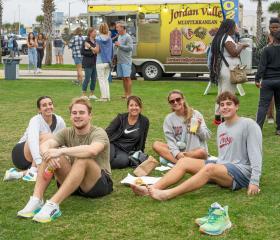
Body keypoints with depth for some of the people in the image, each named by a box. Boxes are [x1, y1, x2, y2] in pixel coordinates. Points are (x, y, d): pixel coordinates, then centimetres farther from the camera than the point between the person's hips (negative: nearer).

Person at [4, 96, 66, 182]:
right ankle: (32, 171, -28)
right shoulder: (36, 120, -22)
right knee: (47, 136, -30)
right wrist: (39, 162, -56)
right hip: (21, 154, -6)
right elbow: (32, 140, -42)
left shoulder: (59, 121, -6)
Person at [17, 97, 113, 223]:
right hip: (73, 183, 5)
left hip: (100, 183, -5)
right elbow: (44, 145, -15)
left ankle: (53, 205, -42)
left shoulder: (98, 133, -11)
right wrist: (48, 156, -38)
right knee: (50, 153, -15)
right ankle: (36, 200, -28)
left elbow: (92, 150, -36)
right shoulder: (67, 133, 4)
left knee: (82, 159, -35)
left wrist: (62, 151, -38)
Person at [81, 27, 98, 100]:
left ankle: (92, 94, 20)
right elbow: (82, 52, -13)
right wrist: (92, 52, -17)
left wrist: (96, 51, 3)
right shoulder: (86, 41, -10)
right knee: (87, 79, -4)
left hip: (94, 63, 7)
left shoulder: (95, 41, 12)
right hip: (88, 63, -7)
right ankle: (84, 95, 6)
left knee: (94, 79, 9)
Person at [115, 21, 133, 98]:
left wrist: (120, 45, -16)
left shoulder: (128, 37, -9)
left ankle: (129, 94, -5)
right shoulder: (119, 36, 17)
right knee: (123, 78, 10)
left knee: (127, 77, -8)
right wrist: (117, 45, 10)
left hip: (126, 61, -8)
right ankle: (126, 93, 17)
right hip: (119, 61, 8)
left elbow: (130, 48, -19)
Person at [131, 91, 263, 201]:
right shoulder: (221, 127, 17)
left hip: (242, 170, -8)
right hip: (222, 166, 8)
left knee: (210, 168, -37)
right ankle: (152, 189, -29)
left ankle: (168, 194, -49)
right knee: (184, 161, -11)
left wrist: (254, 181, -21)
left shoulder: (248, 124, -6)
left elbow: (255, 154, -14)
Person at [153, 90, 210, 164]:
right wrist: (176, 153, -21)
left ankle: (168, 157, -27)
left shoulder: (195, 114, -3)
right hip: (177, 150, 2)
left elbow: (207, 136, -1)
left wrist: (199, 128, -21)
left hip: (195, 151, -2)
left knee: (201, 152, -36)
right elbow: (170, 140, -3)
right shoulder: (169, 119, 2)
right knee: (156, 145, -18)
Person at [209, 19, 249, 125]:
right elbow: (234, 53, -21)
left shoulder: (219, 38, 13)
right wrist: (241, 46, -6)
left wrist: (237, 46, 16)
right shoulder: (227, 39, -15)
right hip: (229, 70, -10)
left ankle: (217, 117, 19)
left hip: (221, 70, 10)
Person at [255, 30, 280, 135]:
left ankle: (258, 128, -8)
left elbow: (262, 66, -10)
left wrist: (257, 79, -9)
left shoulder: (267, 50, -6)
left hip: (268, 80, -2)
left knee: (263, 105, -2)